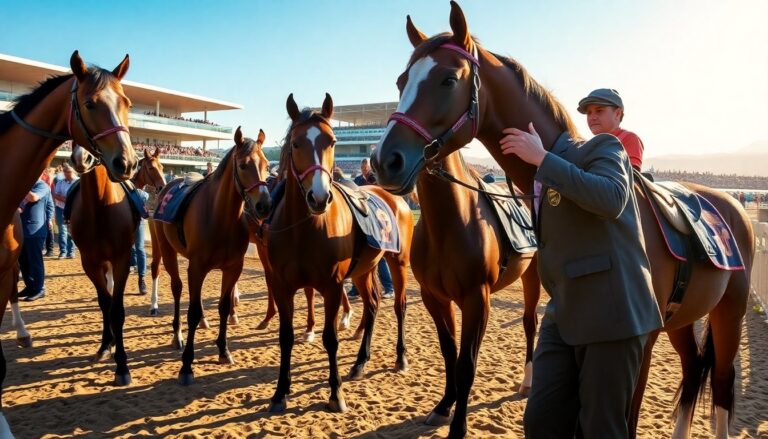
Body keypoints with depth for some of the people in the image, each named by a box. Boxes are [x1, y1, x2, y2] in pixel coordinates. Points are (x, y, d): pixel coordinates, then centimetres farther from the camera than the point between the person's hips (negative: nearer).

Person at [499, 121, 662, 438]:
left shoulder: (602, 147, -4)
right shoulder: (540, 180, 16)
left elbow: (611, 200, -27)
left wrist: (543, 158, -22)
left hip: (611, 314, -7)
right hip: (562, 316, 7)